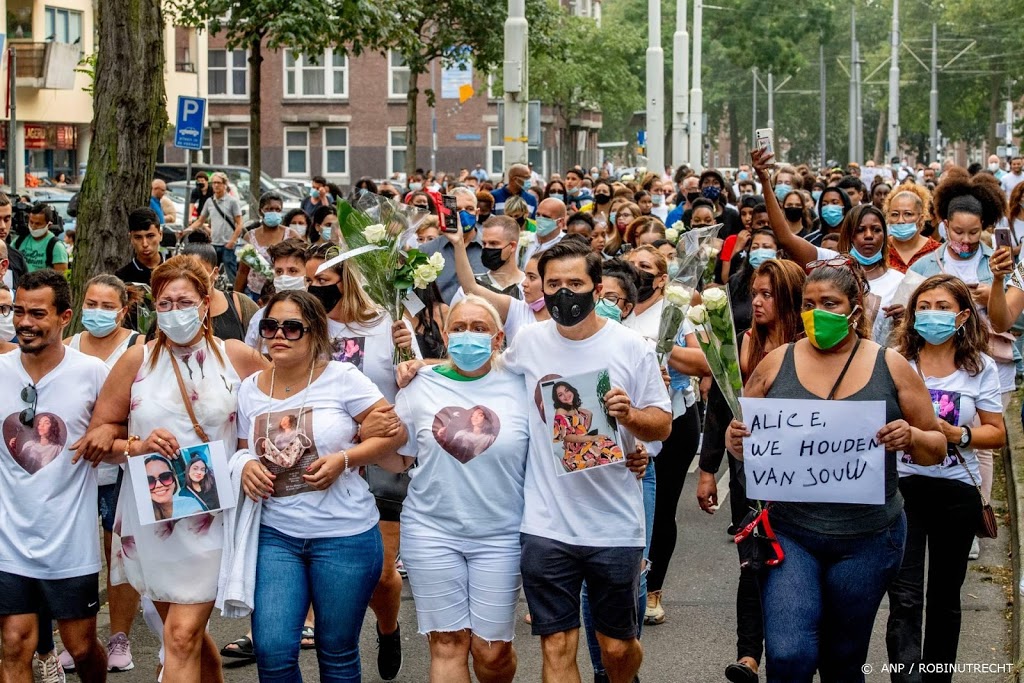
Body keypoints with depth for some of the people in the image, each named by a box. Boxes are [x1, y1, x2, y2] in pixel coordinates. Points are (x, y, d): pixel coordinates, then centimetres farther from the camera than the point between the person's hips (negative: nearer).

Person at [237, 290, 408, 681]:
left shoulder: (342, 378, -8)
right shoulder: (249, 389, 6)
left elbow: (394, 433, -5)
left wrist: (344, 459, -18)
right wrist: (247, 464, -5)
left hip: (345, 535, -3)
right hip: (276, 535, 3)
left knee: (337, 651, 8)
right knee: (272, 651, -8)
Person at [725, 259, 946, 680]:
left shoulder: (890, 366, 1)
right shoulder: (776, 364, 2)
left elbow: (935, 449, 5)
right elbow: (743, 437, 10)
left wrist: (911, 437, -17)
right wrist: (735, 440, -13)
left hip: (867, 538, 0)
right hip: (789, 532, 0)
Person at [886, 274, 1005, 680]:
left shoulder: (980, 367, 2)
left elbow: (997, 435, 4)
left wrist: (957, 435, -14)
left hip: (957, 492, 2)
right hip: (901, 486, -2)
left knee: (945, 596, 15)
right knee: (904, 600, -12)